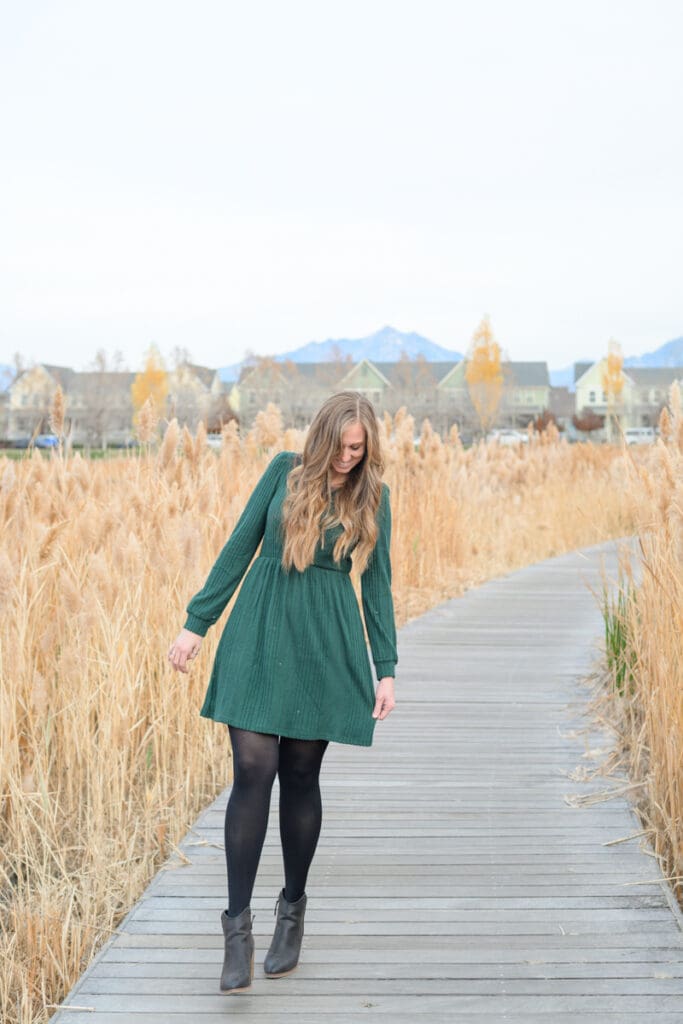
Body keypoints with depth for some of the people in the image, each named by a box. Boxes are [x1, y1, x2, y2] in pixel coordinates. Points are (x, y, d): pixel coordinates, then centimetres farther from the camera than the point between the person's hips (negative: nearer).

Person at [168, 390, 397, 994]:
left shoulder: (373, 496, 5)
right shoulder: (286, 470, 4)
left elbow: (377, 584, 8)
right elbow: (240, 546, 6)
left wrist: (385, 668, 4)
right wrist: (198, 622, 4)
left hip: (326, 644, 0)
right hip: (260, 633, 0)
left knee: (301, 775, 5)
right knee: (253, 768, -9)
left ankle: (293, 911, 23)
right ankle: (238, 926, -4)